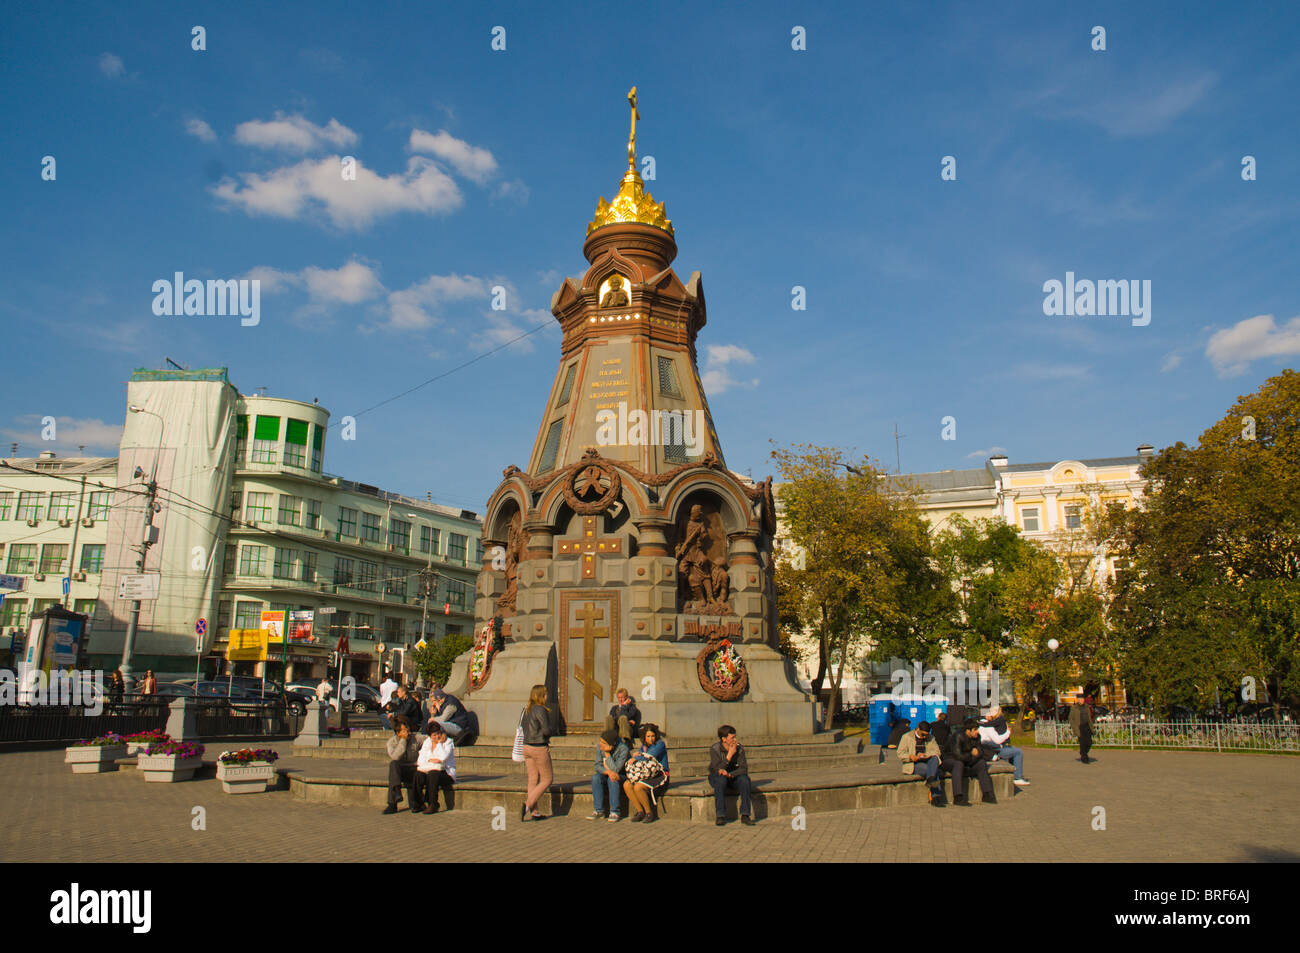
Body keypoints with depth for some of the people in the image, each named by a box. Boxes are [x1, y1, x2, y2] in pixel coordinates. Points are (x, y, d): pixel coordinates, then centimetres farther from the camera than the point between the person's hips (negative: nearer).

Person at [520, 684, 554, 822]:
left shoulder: (526, 710, 8)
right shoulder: (540, 710, -16)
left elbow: (521, 728, 14)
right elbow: (546, 730, -23)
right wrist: (553, 730, -1)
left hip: (527, 747, 7)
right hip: (539, 748, -7)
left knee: (533, 779, 10)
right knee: (547, 779, 6)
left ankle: (535, 812, 11)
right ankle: (528, 803, -6)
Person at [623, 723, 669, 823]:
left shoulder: (660, 744, -9)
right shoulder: (644, 745, 13)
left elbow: (650, 757, -21)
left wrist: (636, 758, -9)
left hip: (660, 776, -7)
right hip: (647, 775, 7)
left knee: (638, 787, -29)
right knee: (626, 785, -15)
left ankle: (649, 813, -9)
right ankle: (640, 811, -5)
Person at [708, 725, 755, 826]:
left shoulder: (739, 748, -11)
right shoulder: (714, 749, -18)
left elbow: (744, 769, -17)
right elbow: (718, 769, -27)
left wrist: (729, 774, -33)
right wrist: (730, 754, -33)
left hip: (734, 777, 2)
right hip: (717, 777, -2)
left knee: (744, 779, -29)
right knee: (721, 780, -36)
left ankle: (745, 815, -27)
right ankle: (720, 816, -31)